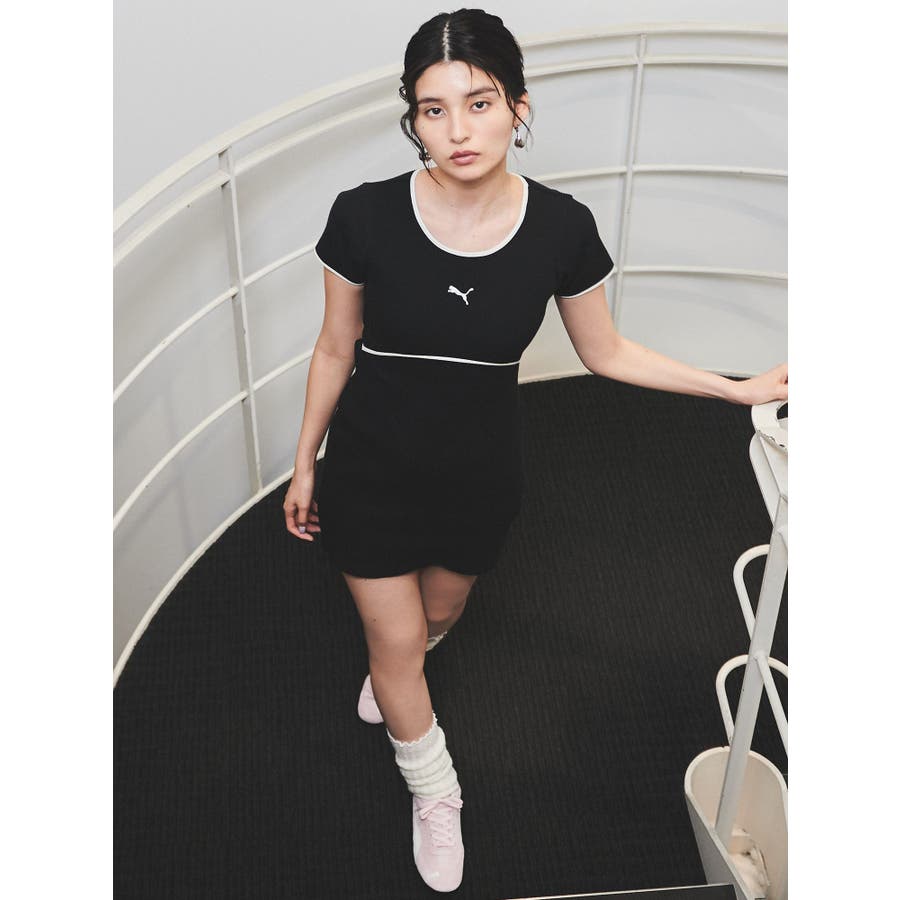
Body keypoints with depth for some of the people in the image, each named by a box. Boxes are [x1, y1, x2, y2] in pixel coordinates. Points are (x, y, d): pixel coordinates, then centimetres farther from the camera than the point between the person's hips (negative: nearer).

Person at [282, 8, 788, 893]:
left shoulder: (562, 229, -18)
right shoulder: (366, 216, -21)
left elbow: (606, 352, -1)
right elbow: (336, 347, -6)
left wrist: (739, 388, 0)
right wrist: (304, 464, 3)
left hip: (479, 472, 2)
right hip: (371, 468, -2)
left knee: (440, 608, 27)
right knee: (395, 638, 10)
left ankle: (392, 670, 65)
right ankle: (433, 791, 38)